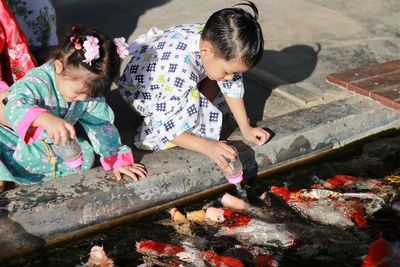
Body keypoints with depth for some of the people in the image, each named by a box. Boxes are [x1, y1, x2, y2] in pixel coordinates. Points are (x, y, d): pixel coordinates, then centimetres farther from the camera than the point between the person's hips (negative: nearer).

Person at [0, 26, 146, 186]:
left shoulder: (90, 90, -13)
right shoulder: (37, 82, -32)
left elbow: (101, 125, -6)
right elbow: (15, 108, -50)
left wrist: (117, 160, -11)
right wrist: (47, 119, -69)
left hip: (53, 143, 6)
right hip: (18, 138, -6)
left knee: (86, 157, -12)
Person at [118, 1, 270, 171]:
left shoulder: (218, 44, -25)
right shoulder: (179, 71, -44)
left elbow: (232, 86, -10)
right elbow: (164, 126, -37)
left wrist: (246, 129, -11)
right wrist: (207, 147, -41)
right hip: (140, 89, -7)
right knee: (191, 99, -32)